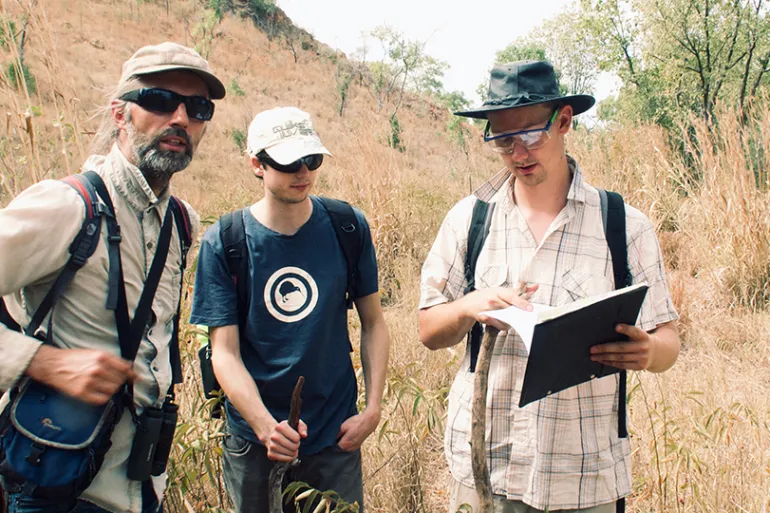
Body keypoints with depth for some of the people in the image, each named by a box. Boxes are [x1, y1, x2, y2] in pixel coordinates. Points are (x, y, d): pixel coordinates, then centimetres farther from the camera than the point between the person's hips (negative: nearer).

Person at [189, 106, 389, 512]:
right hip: (254, 440, -1)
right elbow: (224, 353, -12)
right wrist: (264, 425, -25)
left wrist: (373, 409, -5)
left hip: (336, 436, 1)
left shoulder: (348, 228, -5)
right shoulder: (222, 244, -10)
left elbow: (373, 322, 1)